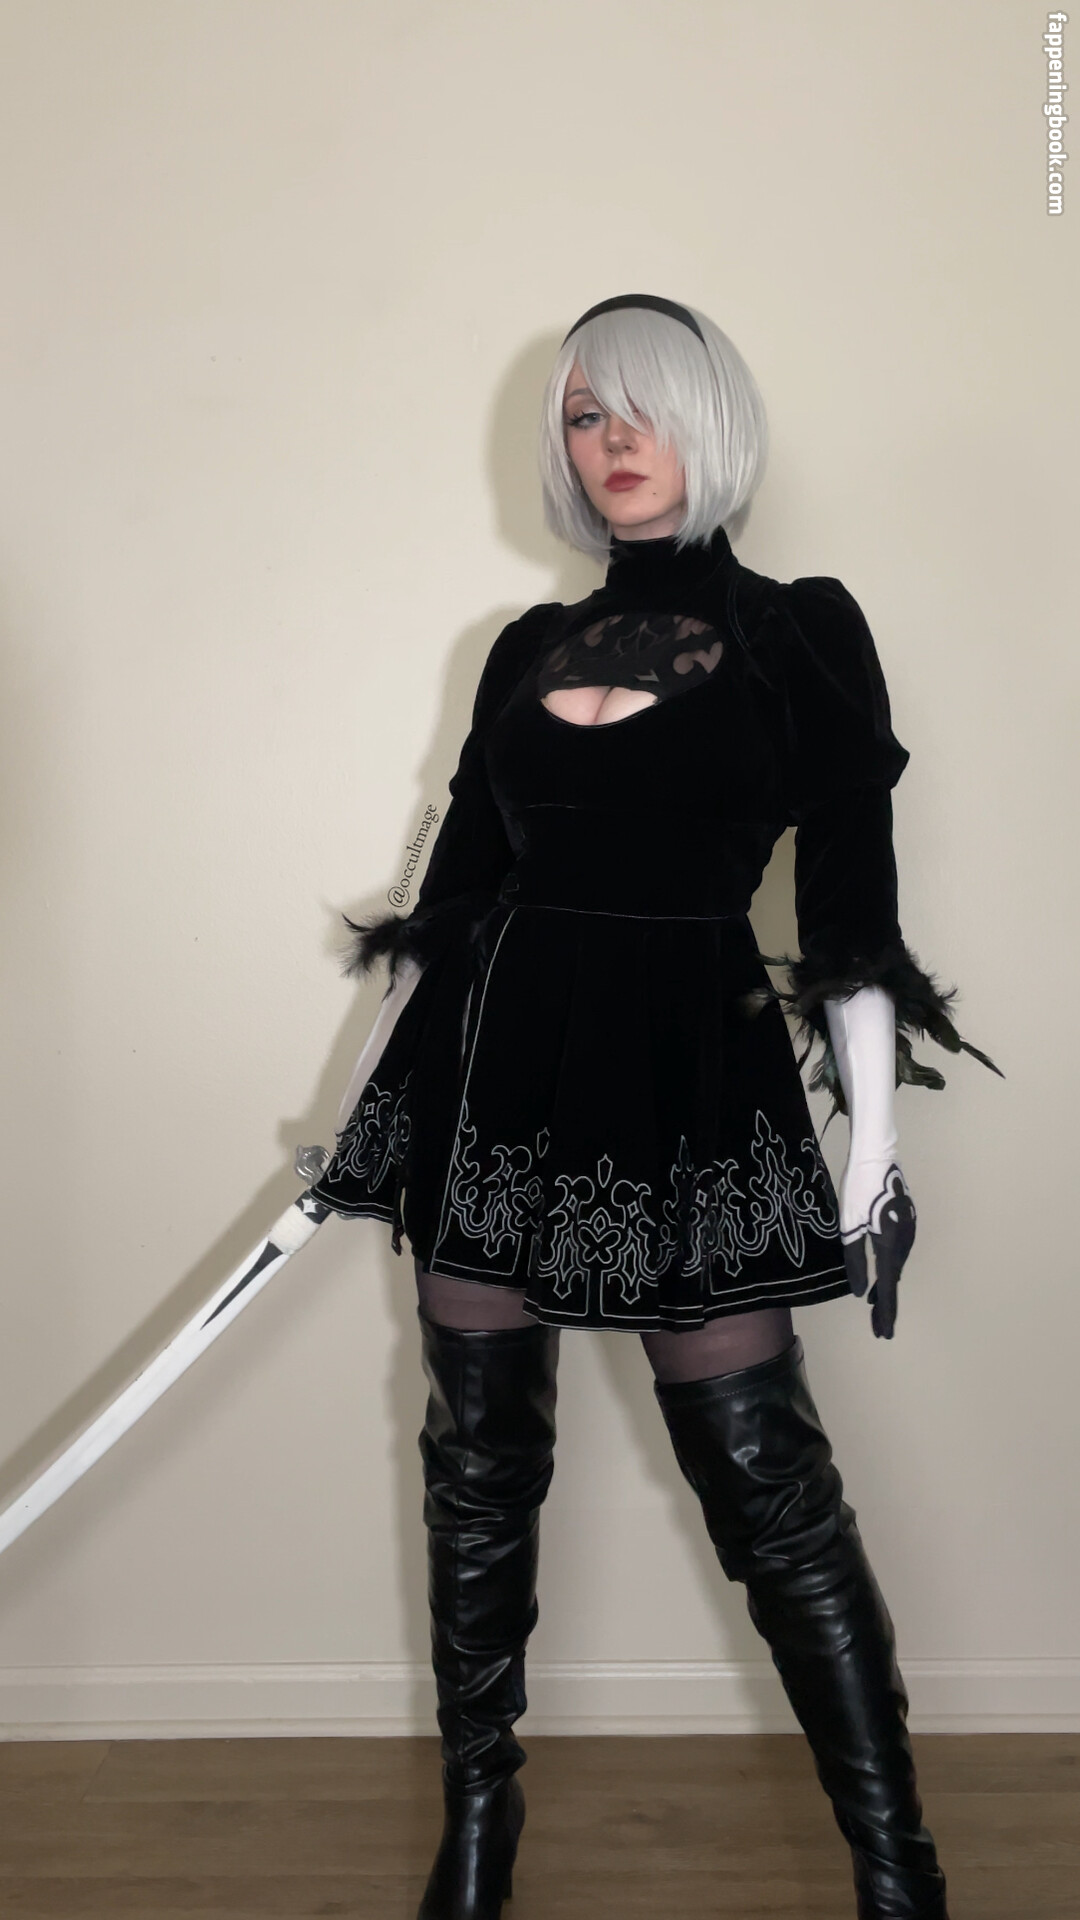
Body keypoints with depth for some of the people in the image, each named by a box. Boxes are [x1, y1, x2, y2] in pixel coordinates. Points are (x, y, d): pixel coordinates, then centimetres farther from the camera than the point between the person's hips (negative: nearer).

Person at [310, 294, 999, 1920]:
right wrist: (366, 1093, 12)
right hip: (497, 1071, 5)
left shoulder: (799, 632, -1)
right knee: (478, 1454, 10)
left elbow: (853, 911, -3)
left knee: (765, 1473, -2)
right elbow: (455, 883, 13)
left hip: (695, 1084, -4)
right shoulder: (528, 649, 11)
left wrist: (876, 1127, -7)